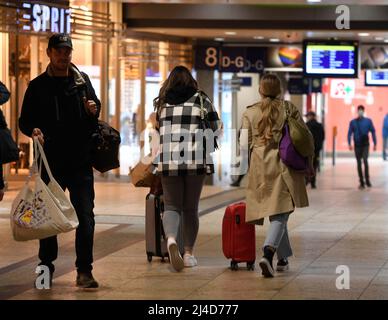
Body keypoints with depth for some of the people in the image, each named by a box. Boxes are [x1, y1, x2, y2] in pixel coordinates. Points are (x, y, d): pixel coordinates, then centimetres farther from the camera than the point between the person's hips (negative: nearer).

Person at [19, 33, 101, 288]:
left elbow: (96, 106, 17)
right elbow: (25, 121, 6)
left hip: (81, 162, 1)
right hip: (51, 162, 0)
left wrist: (94, 111, -6)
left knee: (85, 217, -6)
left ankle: (84, 271, -1)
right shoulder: (38, 86, 3)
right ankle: (46, 266, 24)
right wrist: (33, 130, -16)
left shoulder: (82, 80, 8)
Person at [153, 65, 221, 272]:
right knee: (191, 208, 10)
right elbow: (215, 128, 9)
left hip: (168, 160, 1)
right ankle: (188, 253, 12)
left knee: (171, 206, 5)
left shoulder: (161, 102, 12)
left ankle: (171, 238, -24)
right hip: (196, 160, -1)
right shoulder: (201, 100, 7)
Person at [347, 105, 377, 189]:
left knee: (365, 160, -20)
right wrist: (349, 144, -12)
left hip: (365, 144, -2)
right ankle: (361, 182, 14)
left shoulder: (368, 121, -1)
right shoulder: (353, 122, 1)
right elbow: (349, 133, 0)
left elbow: (373, 132, 3)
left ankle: (367, 180, -11)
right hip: (357, 145, 2)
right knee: (359, 163, 6)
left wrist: (375, 144, 1)